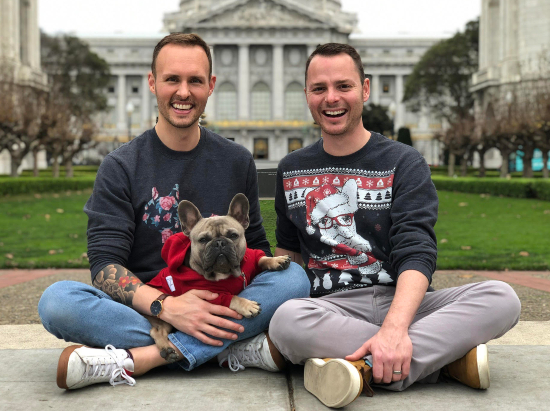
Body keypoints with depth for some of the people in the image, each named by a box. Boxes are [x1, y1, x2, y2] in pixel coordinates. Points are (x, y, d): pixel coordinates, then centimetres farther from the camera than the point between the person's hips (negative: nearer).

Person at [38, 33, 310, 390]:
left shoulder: (237, 161, 9)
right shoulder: (121, 167, 1)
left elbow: (256, 246, 13)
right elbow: (105, 263, -7)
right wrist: (166, 306, -25)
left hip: (218, 312, 2)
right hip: (143, 311, -1)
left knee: (294, 277, -24)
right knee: (56, 300, -29)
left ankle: (134, 360, -30)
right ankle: (234, 349, -29)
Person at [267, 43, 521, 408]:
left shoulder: (404, 163, 3)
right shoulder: (291, 170, 15)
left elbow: (416, 251, -11)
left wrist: (395, 327, -30)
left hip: (402, 301, 0)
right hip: (331, 306, 1)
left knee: (501, 298, -27)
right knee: (286, 320, -36)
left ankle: (365, 370, -36)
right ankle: (449, 357, -28)